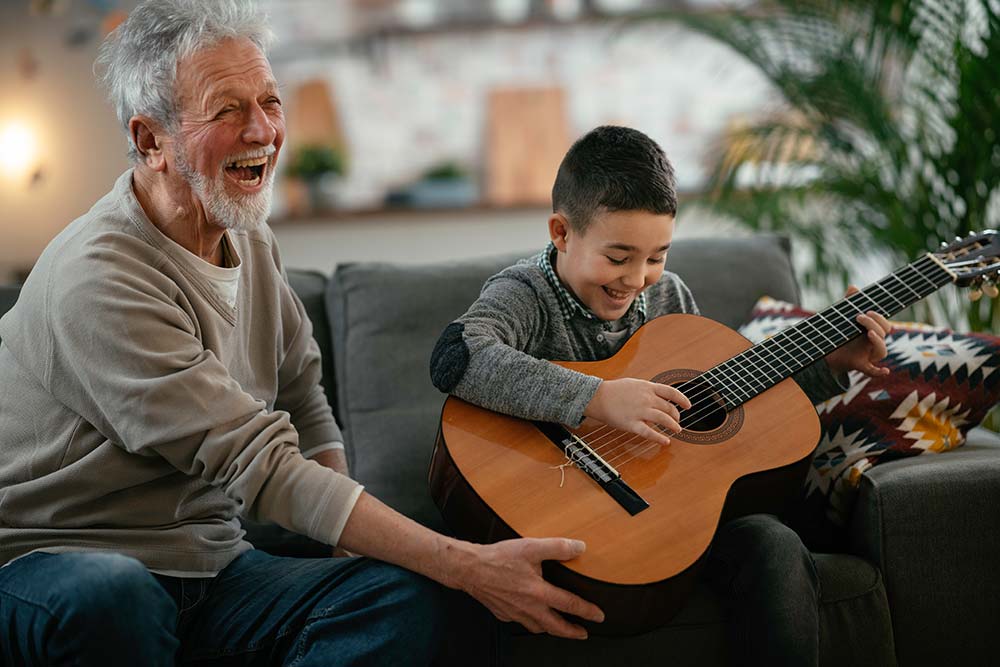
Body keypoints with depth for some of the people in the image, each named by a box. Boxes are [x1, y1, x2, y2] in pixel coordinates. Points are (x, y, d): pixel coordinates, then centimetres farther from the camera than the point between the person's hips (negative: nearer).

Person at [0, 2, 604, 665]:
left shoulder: (253, 245, 8)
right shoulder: (100, 280, -22)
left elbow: (301, 398, 19)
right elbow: (263, 469, -25)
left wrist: (353, 532, 1)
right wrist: (472, 567, -27)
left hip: (207, 562, 7)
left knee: (404, 595, -18)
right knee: (106, 598, -42)